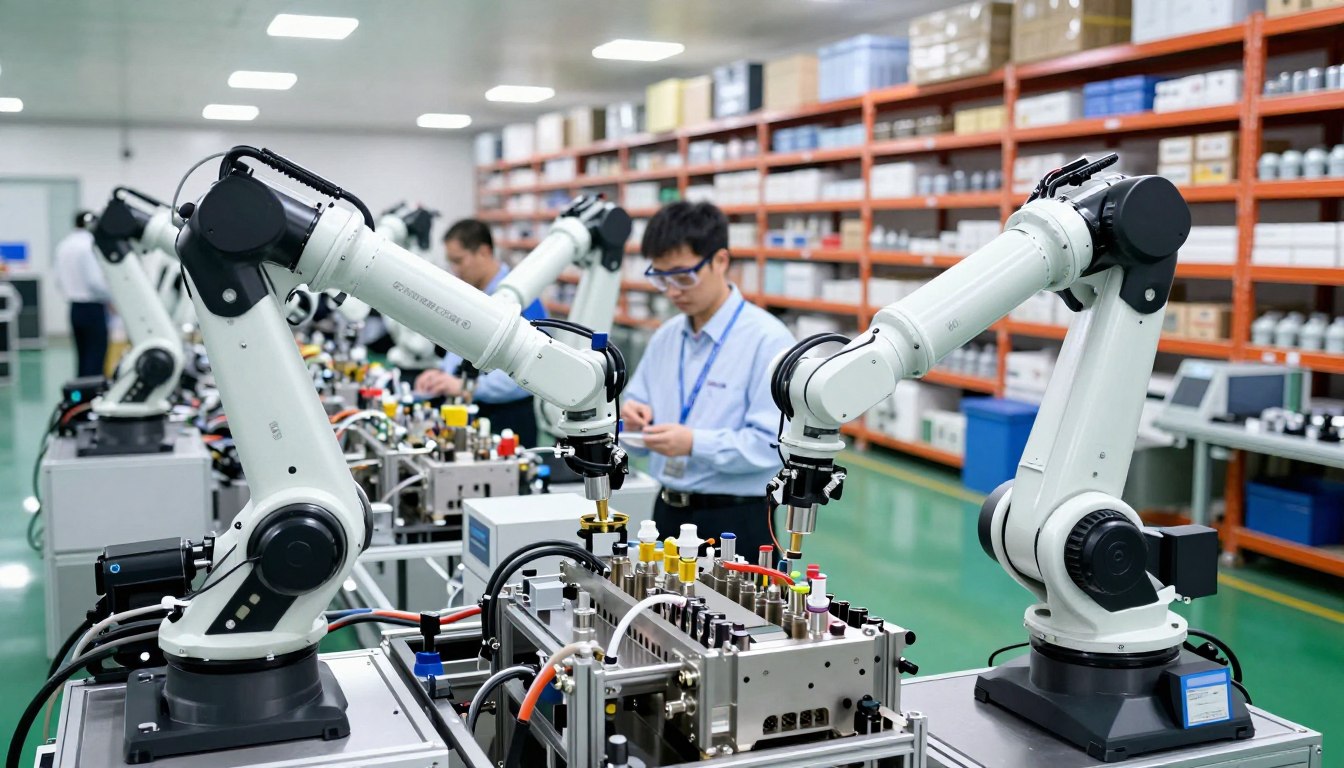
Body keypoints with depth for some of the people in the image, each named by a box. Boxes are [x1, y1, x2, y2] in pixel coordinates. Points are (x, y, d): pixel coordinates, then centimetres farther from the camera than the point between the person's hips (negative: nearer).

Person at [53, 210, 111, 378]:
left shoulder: (63, 245, 9)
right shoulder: (91, 244, -14)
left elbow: (59, 280, 13)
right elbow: (94, 281, -18)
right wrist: (111, 297, -4)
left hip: (75, 308, 8)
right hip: (93, 308, -8)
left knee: (82, 357, 12)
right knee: (96, 358, -4)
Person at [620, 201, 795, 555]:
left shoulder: (768, 340, -13)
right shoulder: (664, 337, 9)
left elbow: (774, 442, -20)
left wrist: (694, 443, -28)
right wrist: (636, 417, -6)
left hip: (736, 524, -6)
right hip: (667, 512, 6)